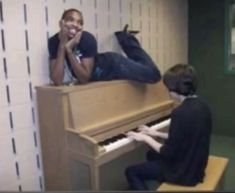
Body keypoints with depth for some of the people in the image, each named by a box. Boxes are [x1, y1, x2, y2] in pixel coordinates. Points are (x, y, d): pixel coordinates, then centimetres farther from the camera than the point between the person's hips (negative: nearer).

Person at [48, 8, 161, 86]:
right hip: (97, 77, 3)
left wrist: (69, 49, -38)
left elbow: (85, 78, -31)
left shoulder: (87, 39, -30)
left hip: (111, 65, -3)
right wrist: (62, 46, -34)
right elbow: (57, 81, -30)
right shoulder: (54, 41, -20)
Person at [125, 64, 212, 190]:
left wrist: (146, 138, -10)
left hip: (183, 172, -9)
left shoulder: (180, 112, -30)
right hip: (195, 165, 9)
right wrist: (157, 134, 11)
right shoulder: (202, 105, -2)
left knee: (131, 172, 6)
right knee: (151, 155, 29)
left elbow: (168, 153, -23)